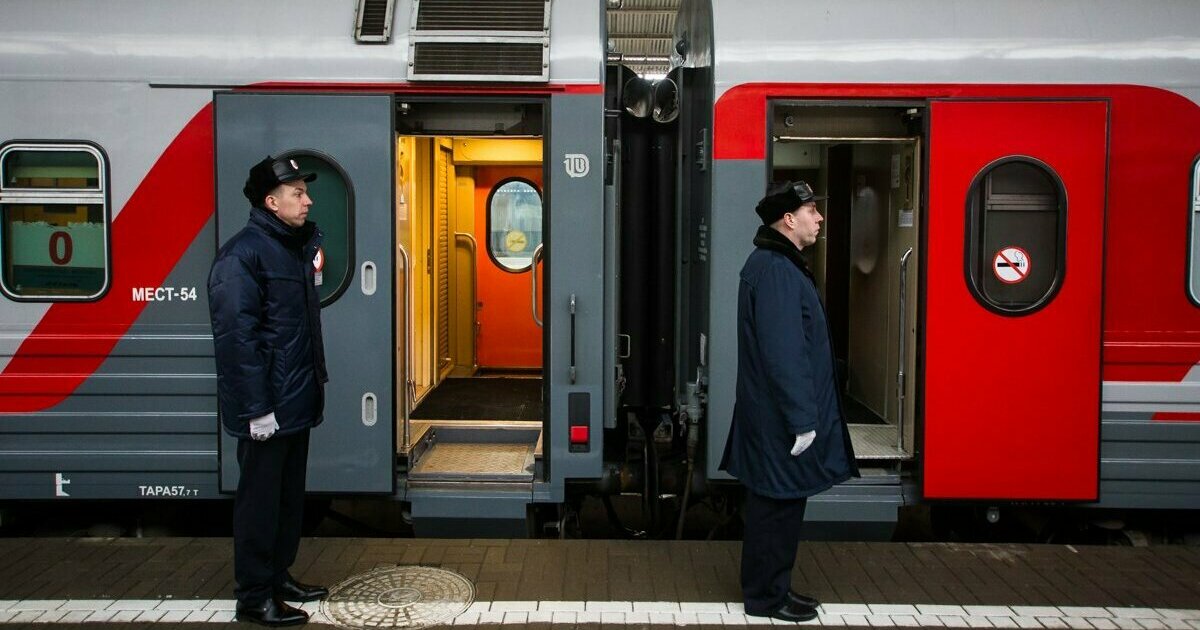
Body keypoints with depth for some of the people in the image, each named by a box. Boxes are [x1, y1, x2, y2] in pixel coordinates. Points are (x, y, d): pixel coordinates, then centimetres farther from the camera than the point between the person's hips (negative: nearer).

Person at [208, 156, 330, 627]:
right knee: (260, 500, 1)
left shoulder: (293, 247, 13)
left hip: (296, 402, 9)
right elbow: (236, 337, -21)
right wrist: (256, 408, -23)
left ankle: (278, 576, 31)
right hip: (267, 408, -9)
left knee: (289, 496, 18)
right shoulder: (242, 255, -16)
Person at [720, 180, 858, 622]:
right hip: (780, 418, -10)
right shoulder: (775, 271, -19)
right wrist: (801, 418, -22)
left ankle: (770, 586, 28)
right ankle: (766, 597, 13)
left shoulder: (779, 264, 14)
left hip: (778, 414, 10)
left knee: (779, 503, 17)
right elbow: (782, 353, -24)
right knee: (779, 505, 1)